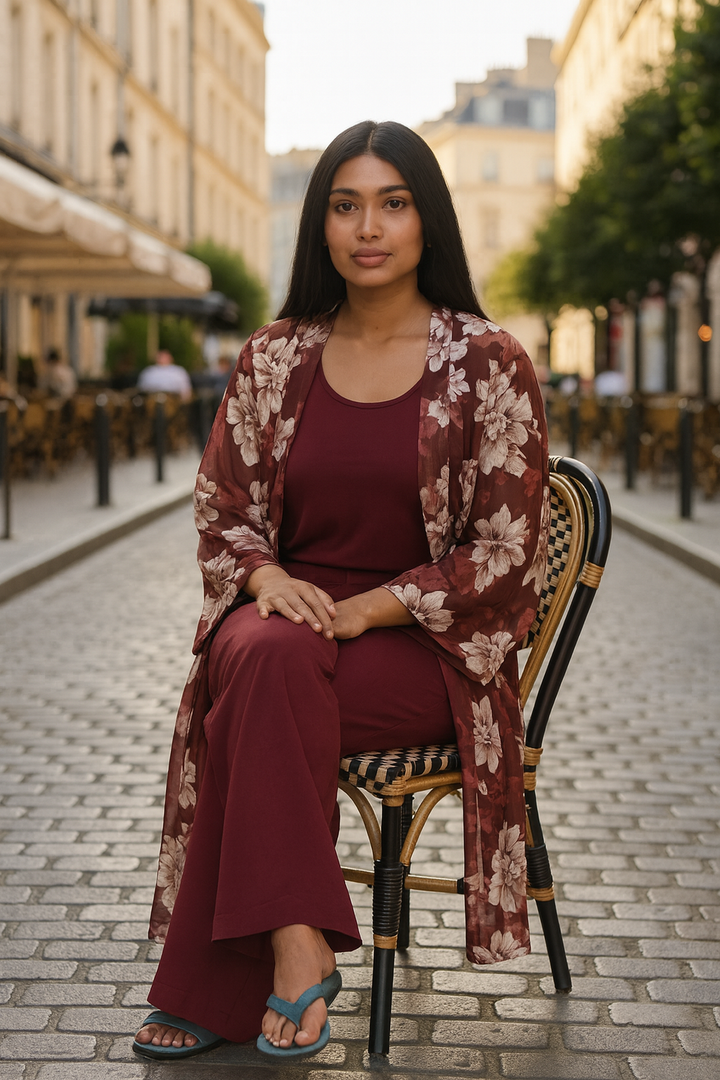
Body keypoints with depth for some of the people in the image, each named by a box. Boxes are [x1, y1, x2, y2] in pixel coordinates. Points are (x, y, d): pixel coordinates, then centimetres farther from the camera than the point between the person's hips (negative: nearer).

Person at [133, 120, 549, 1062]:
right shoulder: (275, 359, 8)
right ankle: (296, 949, -29)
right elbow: (221, 508, 12)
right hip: (288, 612, 3)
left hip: (428, 644, -3)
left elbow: (508, 551, -6)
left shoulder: (489, 366, -3)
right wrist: (268, 579, -11)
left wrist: (365, 610, -16)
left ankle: (216, 990, -21)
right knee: (260, 658, -34)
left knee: (254, 699, -31)